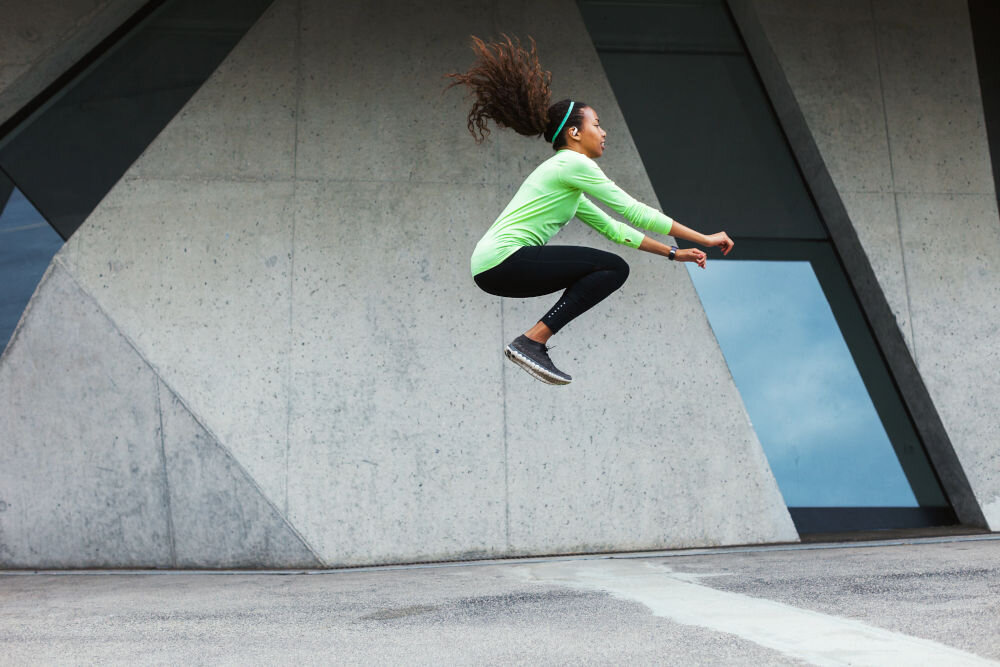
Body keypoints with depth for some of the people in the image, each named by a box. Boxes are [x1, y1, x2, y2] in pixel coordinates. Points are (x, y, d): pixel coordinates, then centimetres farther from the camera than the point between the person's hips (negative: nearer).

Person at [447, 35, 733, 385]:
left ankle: (530, 344, 11)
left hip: (492, 267, 10)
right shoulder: (574, 164, -5)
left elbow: (613, 228, 28)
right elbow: (633, 211, -7)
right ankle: (531, 341, -14)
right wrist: (704, 239, -2)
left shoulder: (565, 183, 24)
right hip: (502, 260, -10)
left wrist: (672, 253, 25)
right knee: (614, 268, -10)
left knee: (607, 268, 18)